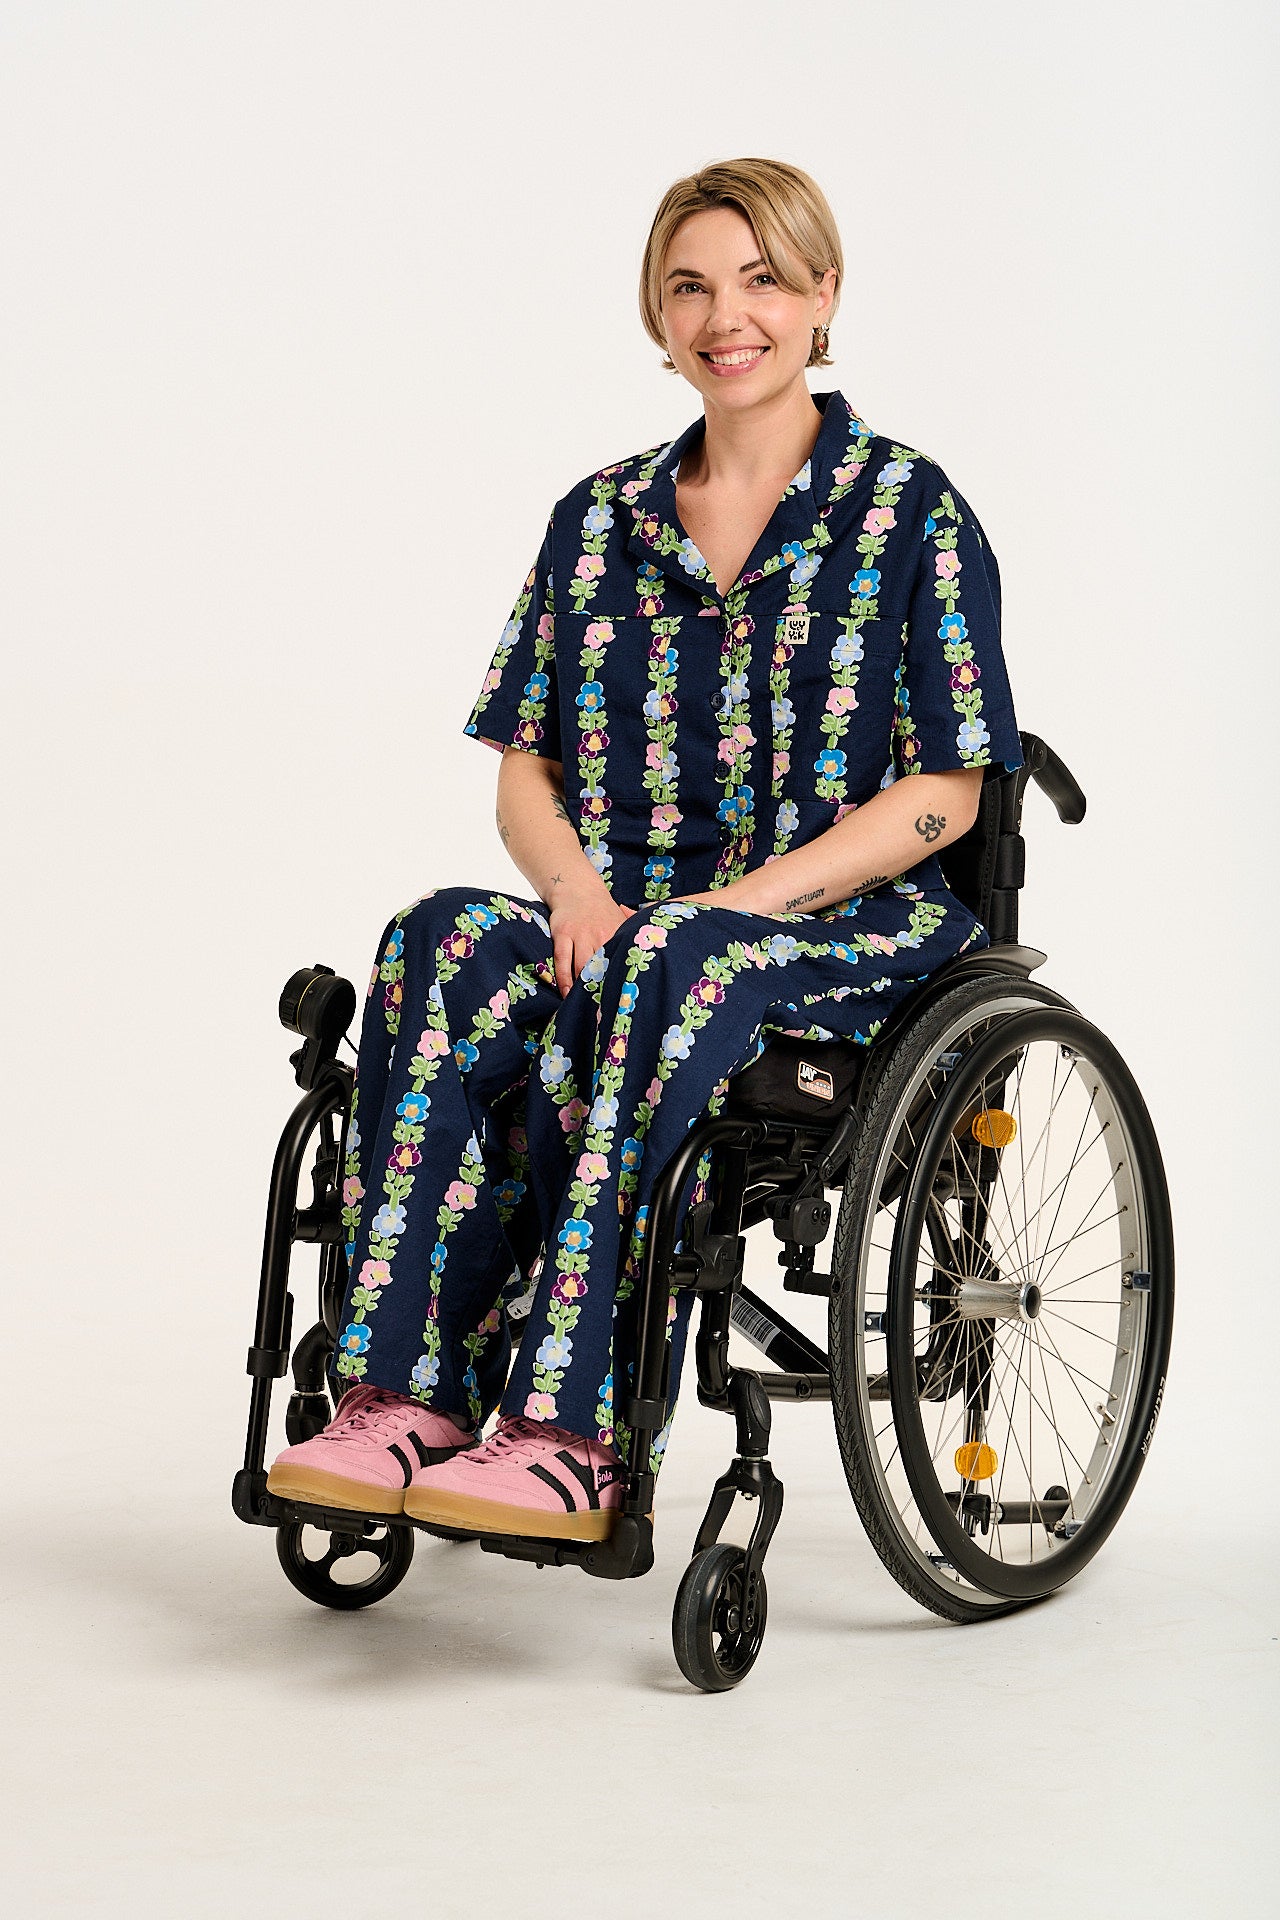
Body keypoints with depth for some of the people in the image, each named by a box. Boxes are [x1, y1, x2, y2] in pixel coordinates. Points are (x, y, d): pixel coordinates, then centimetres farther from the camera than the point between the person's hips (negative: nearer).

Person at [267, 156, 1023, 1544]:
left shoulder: (910, 515, 2)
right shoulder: (601, 519, 15)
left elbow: (941, 793, -4)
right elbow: (525, 772, 13)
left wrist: (734, 901, -16)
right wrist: (576, 884, -10)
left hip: (847, 923, -4)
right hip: (620, 912, 4)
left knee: (671, 971, -39)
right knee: (440, 942, -29)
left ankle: (572, 1434, -41)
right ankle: (407, 1400, -36)